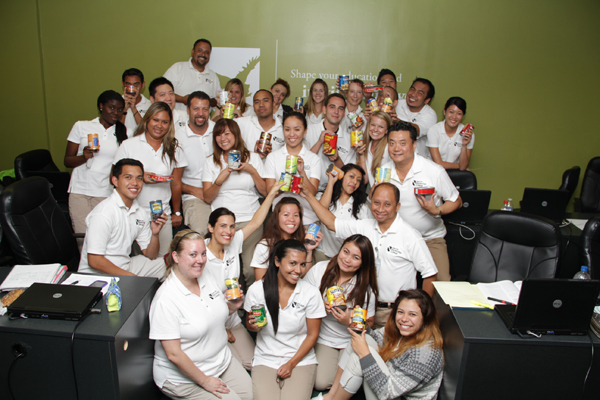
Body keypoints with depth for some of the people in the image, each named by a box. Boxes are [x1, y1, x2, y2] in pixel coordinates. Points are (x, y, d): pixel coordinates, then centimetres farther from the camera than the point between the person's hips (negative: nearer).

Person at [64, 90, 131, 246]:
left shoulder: (126, 133, 10)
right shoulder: (81, 126, 10)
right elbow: (67, 161, 9)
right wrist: (84, 156, -10)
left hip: (107, 193, 0)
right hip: (80, 191, 0)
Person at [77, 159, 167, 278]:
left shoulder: (141, 213, 5)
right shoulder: (103, 213, -18)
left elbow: (150, 256, 8)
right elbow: (94, 261, -20)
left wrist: (155, 234, -11)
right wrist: (130, 276, -18)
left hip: (125, 266, 8)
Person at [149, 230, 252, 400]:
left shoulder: (207, 278, 0)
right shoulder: (166, 299, -23)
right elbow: (173, 354, -22)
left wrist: (232, 306, -6)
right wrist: (204, 381, -15)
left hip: (223, 361, 7)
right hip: (185, 378, -7)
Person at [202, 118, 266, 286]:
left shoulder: (253, 158, 11)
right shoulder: (211, 162, 13)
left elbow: (265, 192, 7)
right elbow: (207, 197, 6)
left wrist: (252, 171, -6)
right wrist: (220, 180, -11)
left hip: (250, 220, -1)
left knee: (252, 269, -20)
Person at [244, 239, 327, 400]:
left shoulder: (311, 293, -7)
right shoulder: (256, 290, -5)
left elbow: (312, 334, -1)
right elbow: (250, 326, 9)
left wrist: (291, 363, -7)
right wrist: (254, 325, -15)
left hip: (301, 359, 0)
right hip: (265, 359, 1)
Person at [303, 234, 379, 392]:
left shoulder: (366, 287, -11)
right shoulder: (319, 270, -11)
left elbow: (369, 323, -4)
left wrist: (349, 321, -22)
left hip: (352, 342, 0)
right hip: (323, 339, 1)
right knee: (321, 383, -15)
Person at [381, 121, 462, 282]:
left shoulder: (434, 171, -12)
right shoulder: (383, 171, -2)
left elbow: (456, 201, -1)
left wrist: (437, 211, -21)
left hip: (430, 238, -2)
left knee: (440, 282, -20)